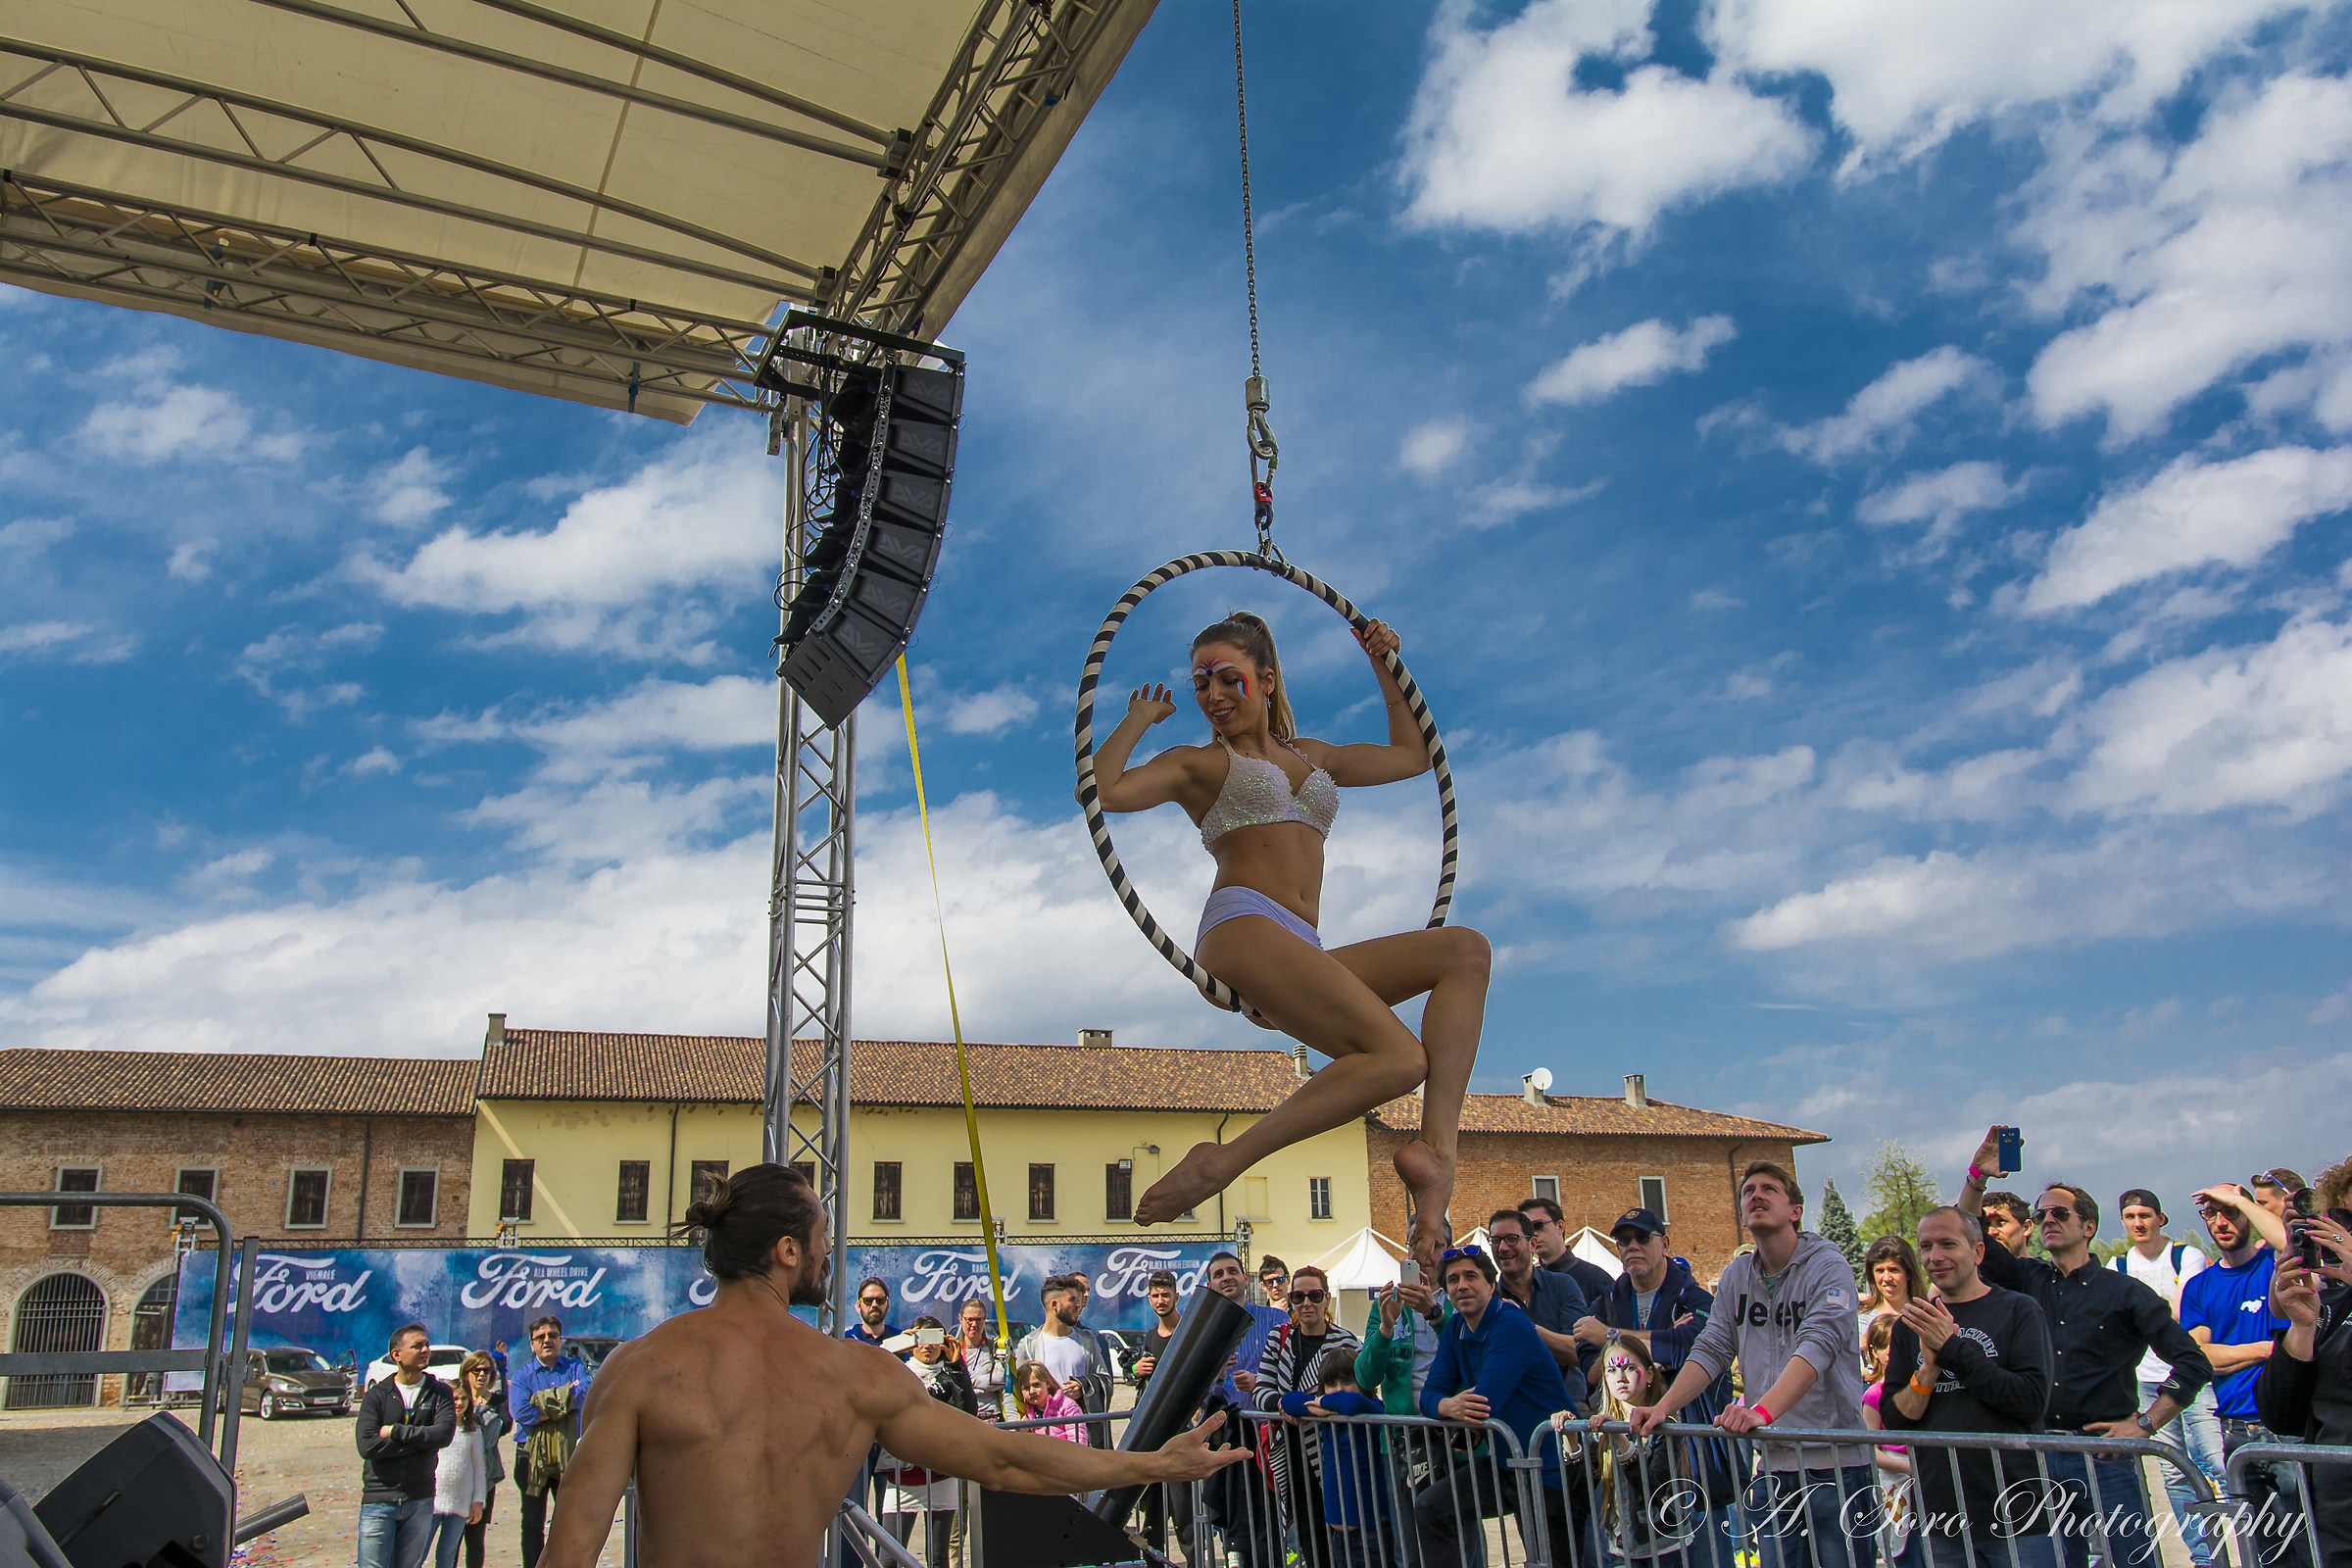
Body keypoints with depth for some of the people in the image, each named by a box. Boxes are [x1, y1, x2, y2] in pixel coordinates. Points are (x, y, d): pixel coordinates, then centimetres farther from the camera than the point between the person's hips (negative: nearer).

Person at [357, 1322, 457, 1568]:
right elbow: (367, 1446, -13)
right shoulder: (376, 1395, 1)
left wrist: (395, 1431, -11)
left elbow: (445, 1434, -12)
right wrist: (421, 1440, -12)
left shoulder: (439, 1393, 6)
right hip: (378, 1500, -2)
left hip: (420, 1501, 2)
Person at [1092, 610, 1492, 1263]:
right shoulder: (1197, 763, 15)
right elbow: (1099, 790, -3)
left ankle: (1436, 1148, -25)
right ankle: (1222, 1164, -22)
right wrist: (1139, 719, 10)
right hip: (1243, 929, -7)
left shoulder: (1308, 754, 31)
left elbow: (1412, 756, 41)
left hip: (1302, 956, 7)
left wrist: (1384, 669, 37)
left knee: (1465, 949, -11)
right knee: (1400, 1059, -25)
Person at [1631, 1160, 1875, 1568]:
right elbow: (1711, 1350, 7)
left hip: (1836, 1462, -5)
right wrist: (1664, 1406, -9)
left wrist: (1762, 1411, -35)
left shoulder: (1828, 1266, -7)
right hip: (1773, 1466, 5)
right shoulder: (1736, 1275, 11)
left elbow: (1818, 1347, -22)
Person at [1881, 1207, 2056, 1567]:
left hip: (2017, 1514, -3)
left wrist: (1952, 1349, -16)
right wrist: (1929, 1367, -13)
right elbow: (1893, 1423, 3)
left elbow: (2033, 1401, -14)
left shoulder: (2018, 1310, -2)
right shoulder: (1910, 1327, 9)